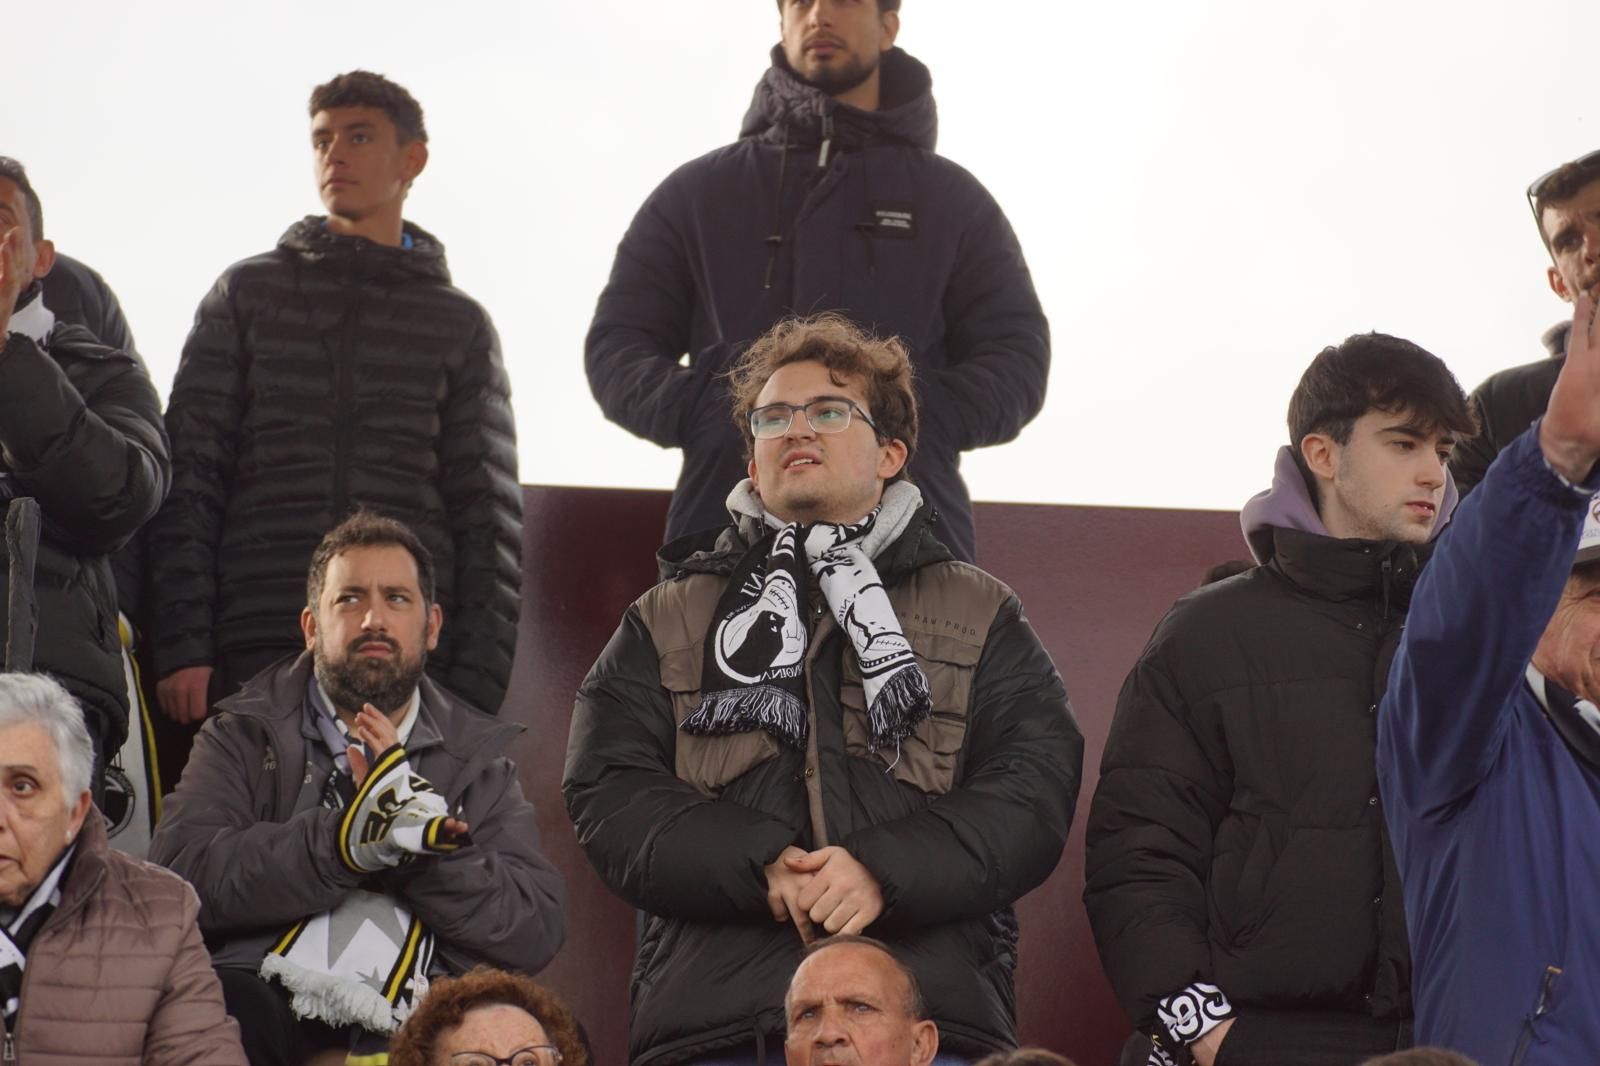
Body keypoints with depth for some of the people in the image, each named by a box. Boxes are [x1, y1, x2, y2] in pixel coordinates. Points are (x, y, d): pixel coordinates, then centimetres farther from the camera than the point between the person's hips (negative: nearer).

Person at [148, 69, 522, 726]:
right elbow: (187, 480, 8)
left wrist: (476, 684, -1)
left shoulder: (460, 325, 15)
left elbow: (489, 516, 11)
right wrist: (181, 646, -4)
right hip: (257, 657, 0)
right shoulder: (246, 293, 14)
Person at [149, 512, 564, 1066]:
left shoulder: (478, 757, 21)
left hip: (407, 1019, 0)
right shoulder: (244, 737, 16)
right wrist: (341, 842, -17)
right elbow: (178, 871, -5)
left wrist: (423, 847, -9)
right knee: (226, 1003, -36)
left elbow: (536, 933, 6)